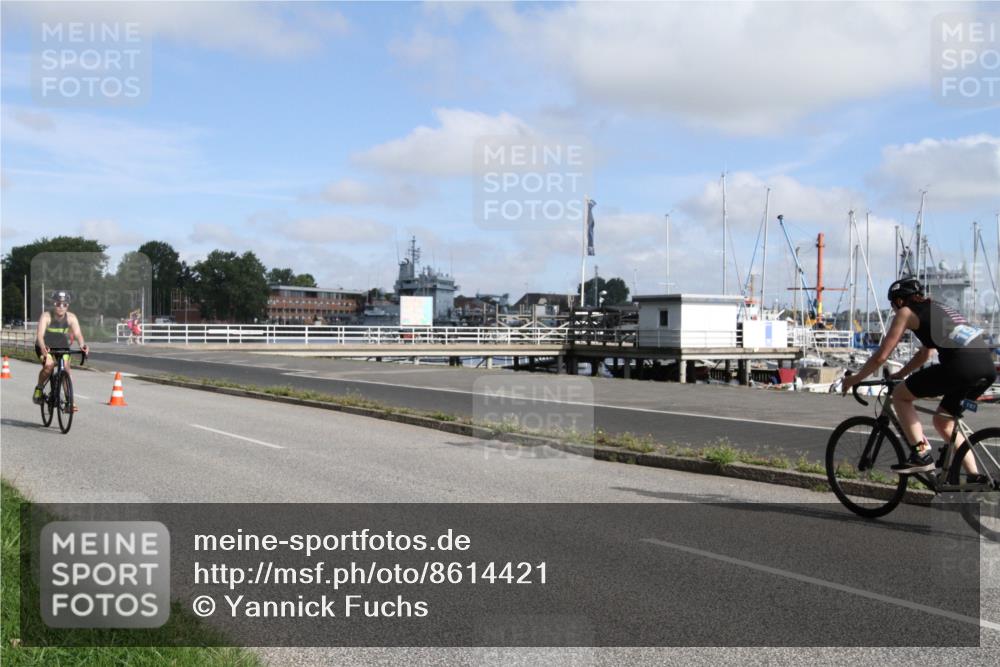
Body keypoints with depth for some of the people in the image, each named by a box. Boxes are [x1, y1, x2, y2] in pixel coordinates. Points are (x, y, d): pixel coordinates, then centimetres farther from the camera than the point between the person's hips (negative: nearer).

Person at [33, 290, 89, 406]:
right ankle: (39, 388, -2)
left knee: (66, 368, -13)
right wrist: (43, 347, -56)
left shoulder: (71, 318, -17)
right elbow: (40, 334, -35)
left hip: (62, 347, 3)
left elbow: (77, 333, -29)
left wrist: (82, 345, -51)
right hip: (46, 347, -3)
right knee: (49, 365, -28)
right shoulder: (46, 316, -23)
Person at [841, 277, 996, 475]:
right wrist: (898, 375, 46)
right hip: (987, 365, 8)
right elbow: (924, 354, 41)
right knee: (943, 421, 24)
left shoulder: (906, 312, 9)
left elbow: (881, 356, 7)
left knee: (900, 396, 9)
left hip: (960, 364, -8)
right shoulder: (937, 309, 32)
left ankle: (921, 455, 2)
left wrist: (855, 379, 19)